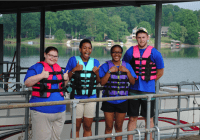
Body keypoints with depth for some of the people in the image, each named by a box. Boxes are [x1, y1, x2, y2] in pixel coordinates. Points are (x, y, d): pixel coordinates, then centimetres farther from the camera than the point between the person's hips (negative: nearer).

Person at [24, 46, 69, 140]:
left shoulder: (58, 68, 16)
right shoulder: (37, 67, -4)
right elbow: (27, 83, -14)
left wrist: (66, 79, 4)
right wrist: (41, 76, -23)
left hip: (60, 111, 7)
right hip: (42, 112, -6)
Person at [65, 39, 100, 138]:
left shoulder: (95, 62, 7)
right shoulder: (73, 60, -1)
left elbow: (98, 82, 10)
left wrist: (97, 73, -9)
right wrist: (74, 70, -17)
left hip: (91, 97, 3)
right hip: (76, 97, -2)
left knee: (88, 127, 8)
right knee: (76, 127, 1)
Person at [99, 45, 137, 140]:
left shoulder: (127, 66, 6)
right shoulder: (105, 66, -1)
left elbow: (133, 82, 1)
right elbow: (102, 82, -10)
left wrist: (127, 71, -12)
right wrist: (109, 71, -17)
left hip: (122, 101, 2)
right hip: (108, 101, -2)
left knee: (119, 127, 9)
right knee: (109, 127, 3)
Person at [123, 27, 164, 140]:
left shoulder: (154, 53, -2)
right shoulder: (131, 51, 3)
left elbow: (160, 72, 5)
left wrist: (149, 80, 5)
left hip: (148, 90, -2)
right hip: (134, 90, 2)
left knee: (149, 118, 5)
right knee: (132, 118, 6)